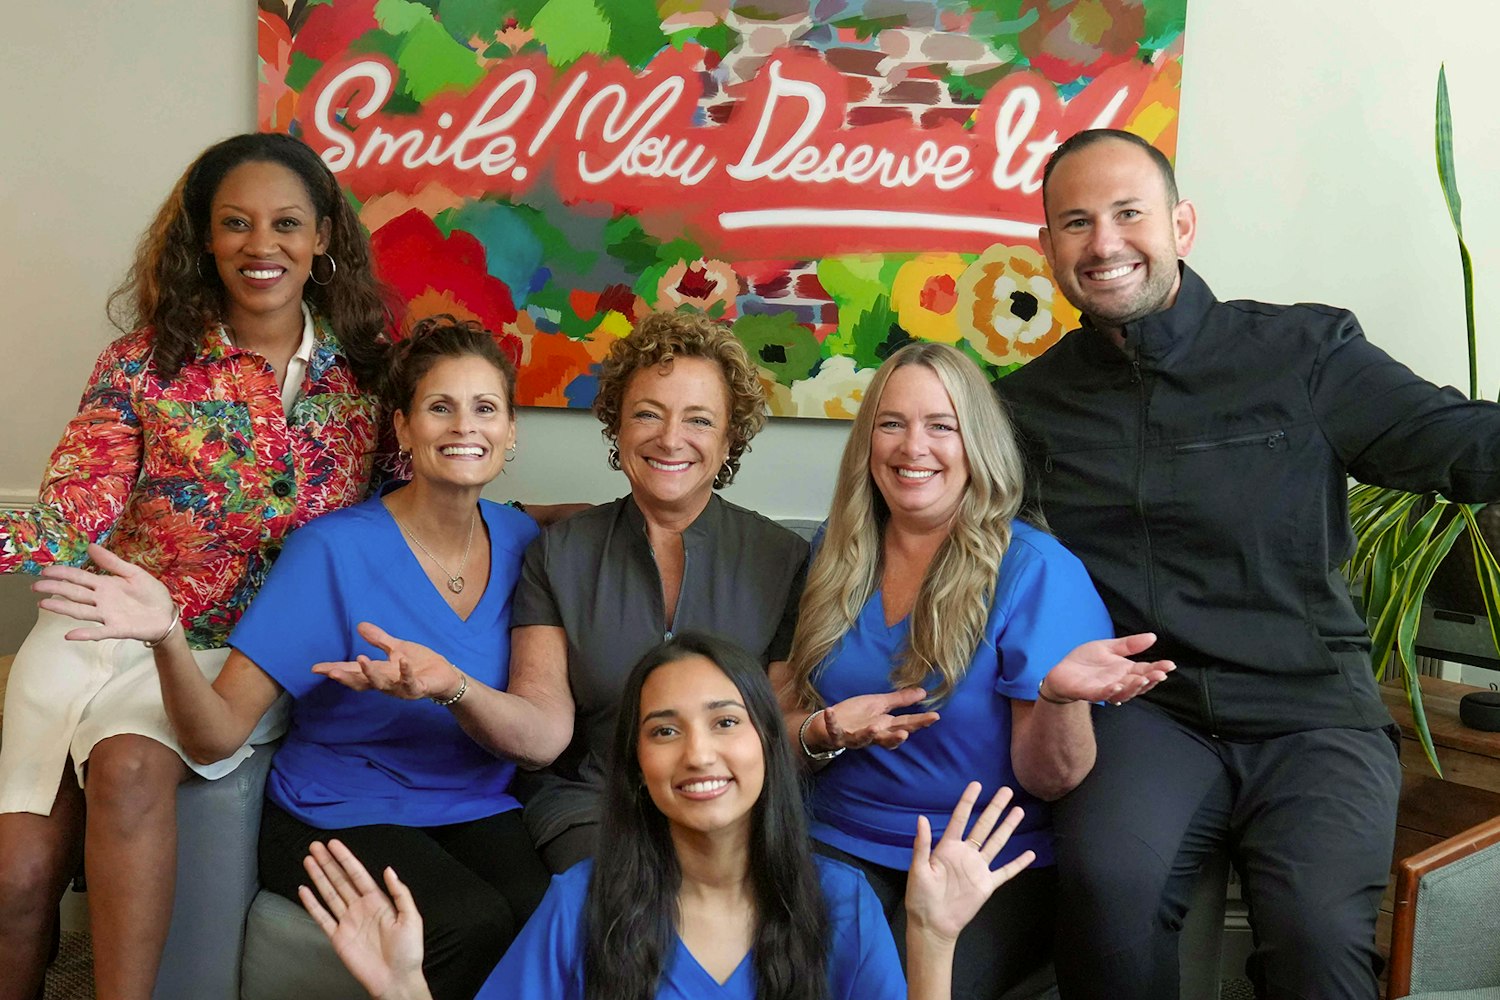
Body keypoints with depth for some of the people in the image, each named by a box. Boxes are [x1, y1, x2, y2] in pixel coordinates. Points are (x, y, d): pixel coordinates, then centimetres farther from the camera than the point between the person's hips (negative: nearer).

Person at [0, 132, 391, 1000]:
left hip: (235, 655, 0)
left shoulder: (367, 366, 2)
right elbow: (71, 520, -8)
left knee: (130, 765, -31)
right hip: (102, 631, 1)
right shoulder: (145, 360, -2)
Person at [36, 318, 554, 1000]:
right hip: (337, 817, -3)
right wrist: (166, 637, -32)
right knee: (472, 920, -31)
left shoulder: (521, 539, 2)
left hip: (478, 811, 3)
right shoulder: (333, 550, -11)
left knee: (551, 911, -28)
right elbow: (216, 737, -14)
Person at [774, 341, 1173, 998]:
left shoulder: (1036, 569, -7)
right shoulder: (834, 561, 6)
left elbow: (1049, 782, -10)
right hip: (843, 846, 3)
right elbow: (775, 720, 8)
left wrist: (1059, 696, -30)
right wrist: (827, 732, -14)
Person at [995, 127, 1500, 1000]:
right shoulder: (1031, 403, 10)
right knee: (1110, 883, -29)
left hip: (1312, 709, 0)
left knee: (1319, 930, -26)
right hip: (1149, 713, 1)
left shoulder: (1304, 351, 2)